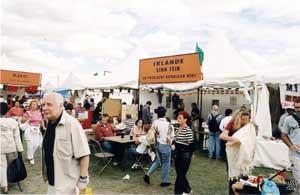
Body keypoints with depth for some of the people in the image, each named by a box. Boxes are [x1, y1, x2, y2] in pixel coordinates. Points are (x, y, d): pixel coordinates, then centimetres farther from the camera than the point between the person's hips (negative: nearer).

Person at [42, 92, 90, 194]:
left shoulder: (71, 124, -23)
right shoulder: (49, 124, 3)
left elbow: (83, 154, -23)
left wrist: (83, 180, -21)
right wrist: (47, 175, 20)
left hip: (67, 182, -7)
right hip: (53, 180, 8)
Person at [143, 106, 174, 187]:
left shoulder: (155, 122, -7)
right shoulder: (168, 124, -19)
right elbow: (171, 136, -13)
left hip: (157, 144, 5)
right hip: (165, 145, -5)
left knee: (158, 161, 24)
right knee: (166, 163, 12)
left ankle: (148, 175, 18)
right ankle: (164, 181, 25)